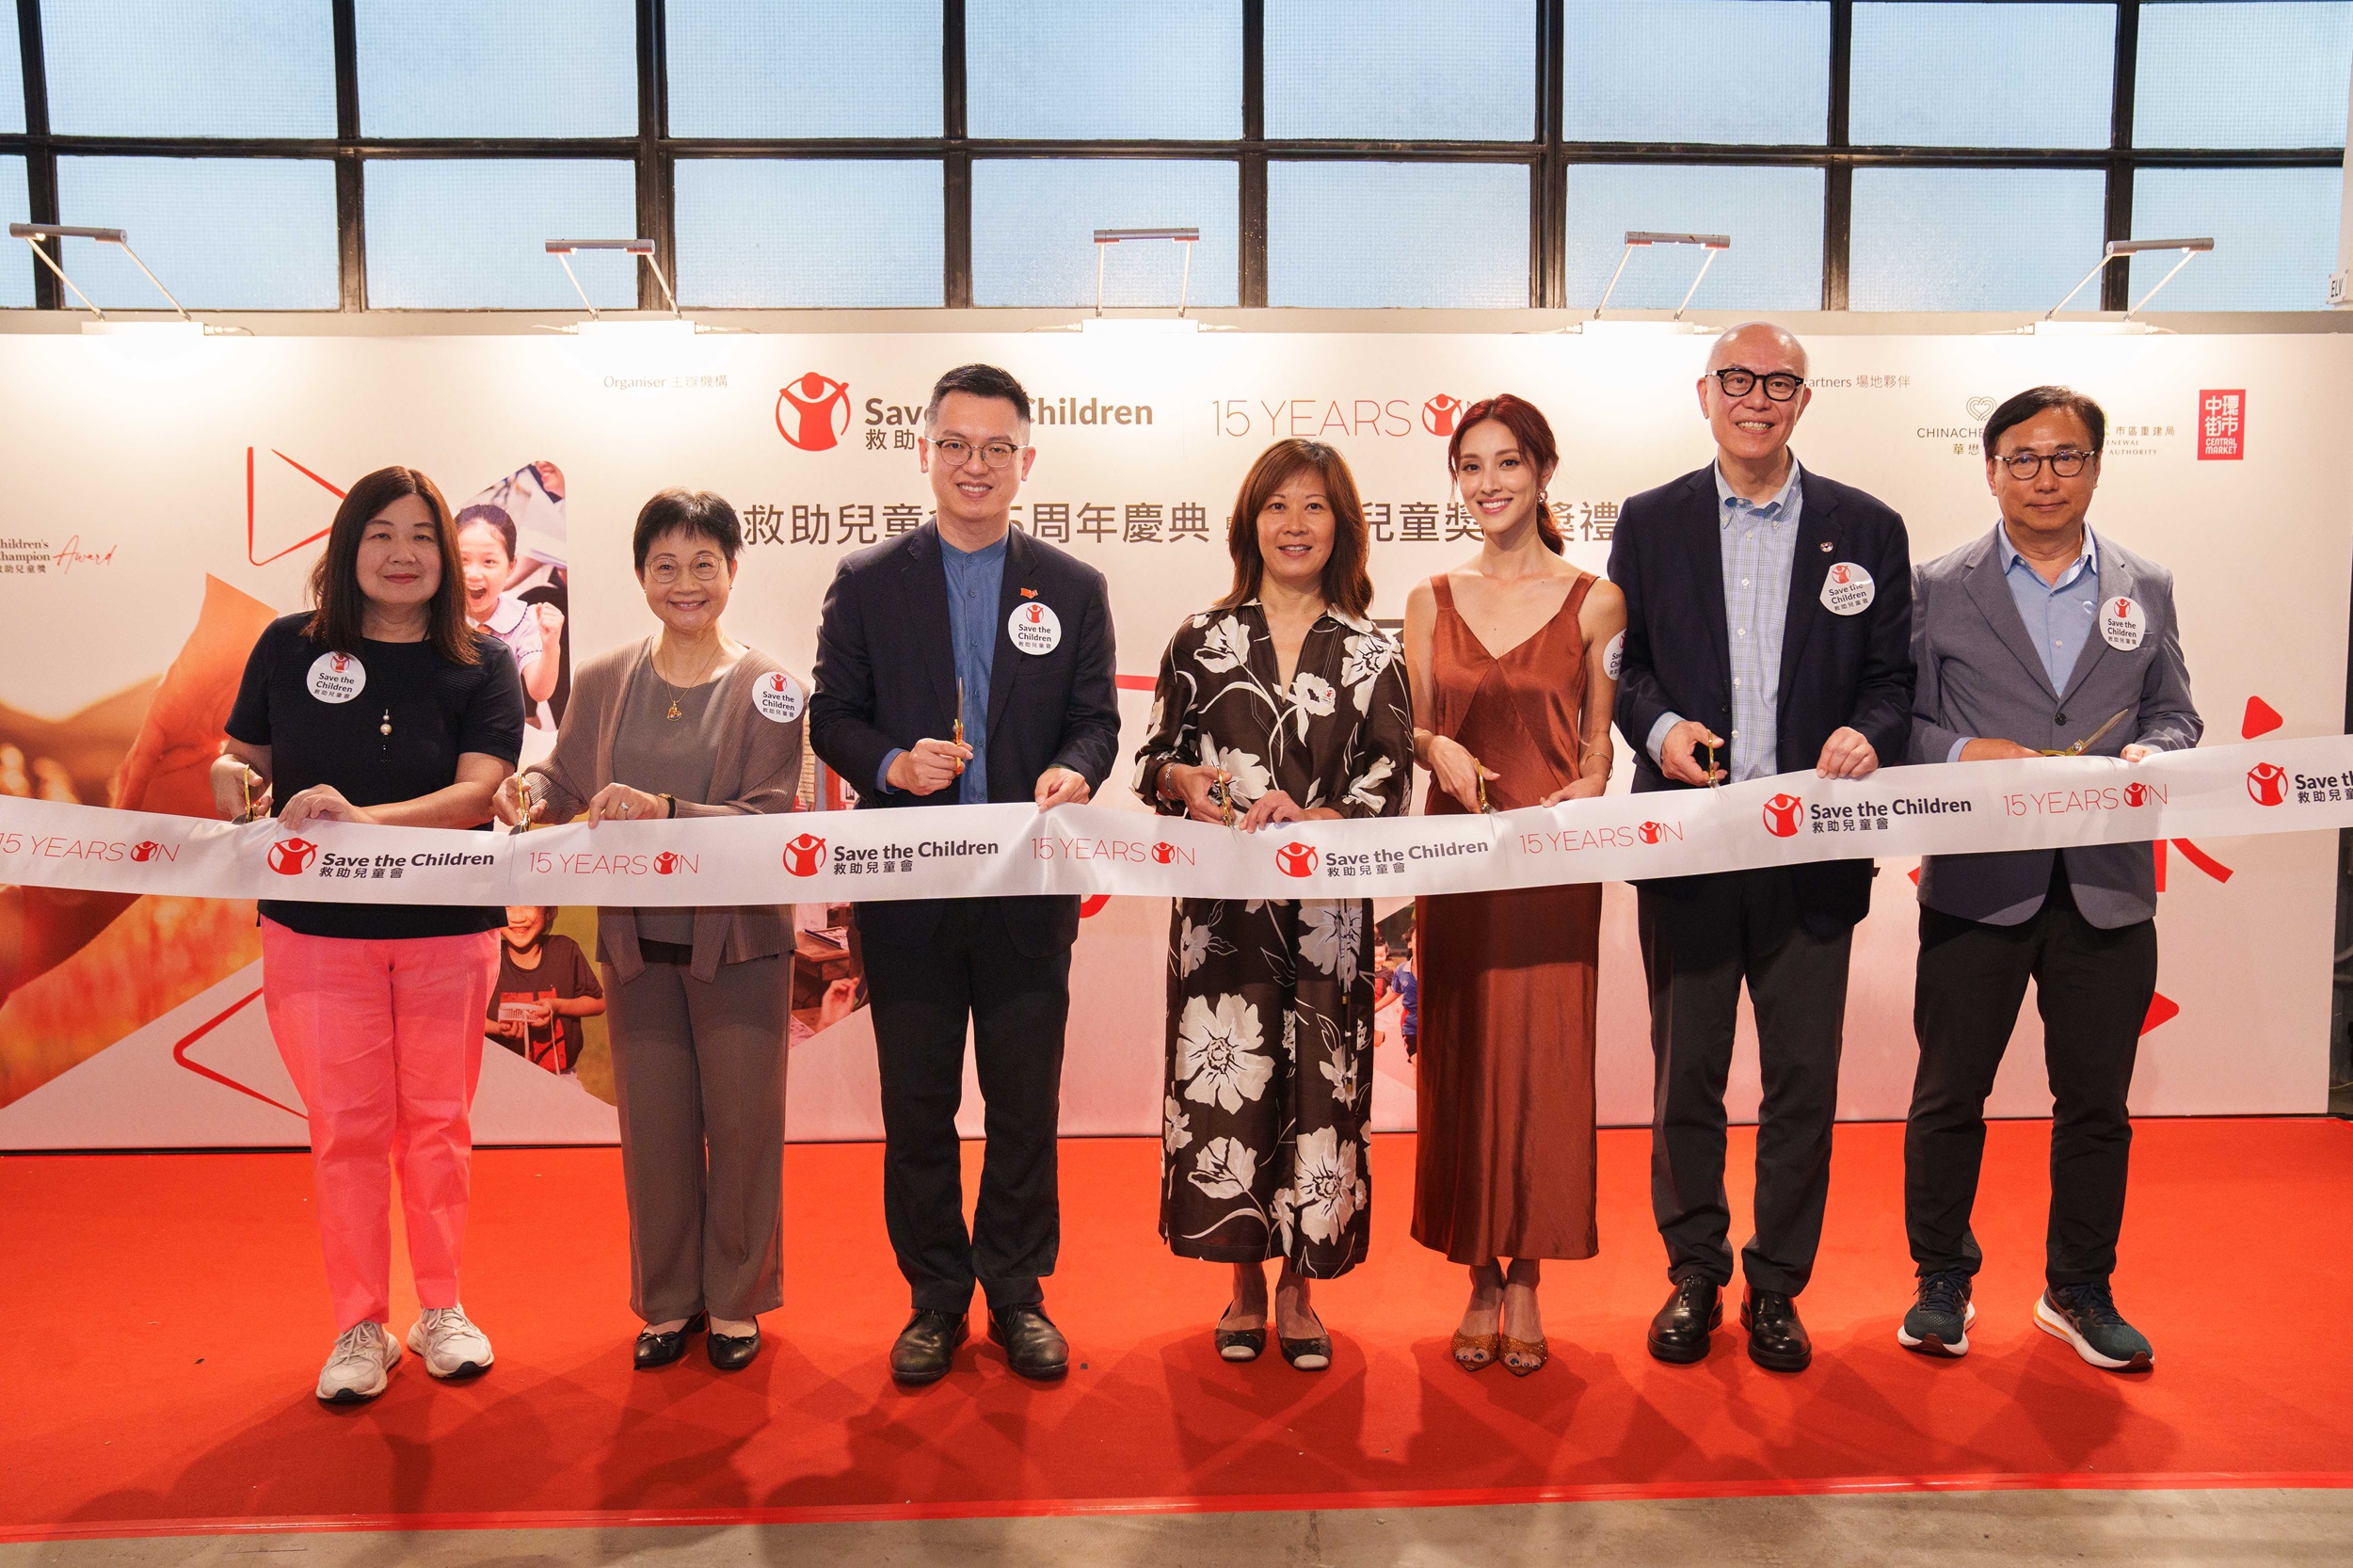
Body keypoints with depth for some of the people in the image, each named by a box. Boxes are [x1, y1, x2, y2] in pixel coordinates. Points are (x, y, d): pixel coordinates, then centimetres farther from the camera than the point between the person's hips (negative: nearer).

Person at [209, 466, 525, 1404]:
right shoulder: (289, 648, 2)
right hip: (315, 930, 1)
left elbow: (477, 792, -15)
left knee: (436, 1123, 10)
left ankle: (442, 1311, 27)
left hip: (447, 930, 0)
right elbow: (238, 758, 11)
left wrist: (363, 819, -29)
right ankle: (360, 1328, 21)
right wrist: (231, 781, -12)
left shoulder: (482, 668, -3)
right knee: (345, 1128, 6)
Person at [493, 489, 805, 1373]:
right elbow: (567, 780, 12)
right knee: (652, 1125, 11)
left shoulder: (767, 688, -6)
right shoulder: (604, 682, 5)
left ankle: (736, 1299, 25)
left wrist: (664, 812, -27)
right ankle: (668, 1300, 29)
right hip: (637, 940, 3)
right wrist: (530, 791, -11)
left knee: (741, 1121, 6)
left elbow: (770, 817, -14)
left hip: (738, 938, -3)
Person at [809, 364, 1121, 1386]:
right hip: (908, 889, 0)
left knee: (1026, 1103, 9)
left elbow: (1096, 719, 5)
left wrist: (1075, 770, -18)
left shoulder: (1073, 589, 7)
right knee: (916, 1106, 9)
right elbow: (832, 717, 4)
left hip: (1027, 889, 0)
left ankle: (1017, 1293, 25)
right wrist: (890, 766, -16)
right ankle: (935, 1298, 25)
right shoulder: (867, 582, 5)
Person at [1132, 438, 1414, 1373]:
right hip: (1222, 905, 0)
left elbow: (1390, 785, -1)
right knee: (1225, 1081, 0)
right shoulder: (1201, 639, 8)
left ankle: (1298, 1287, 20)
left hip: (1328, 907, 0)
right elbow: (1156, 758, 9)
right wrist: (1189, 783, -13)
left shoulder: (1371, 655, 6)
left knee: (1317, 1086, 3)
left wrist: (1308, 819, -18)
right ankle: (1243, 1280, 19)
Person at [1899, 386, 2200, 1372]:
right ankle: (1942, 1283, 24)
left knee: (2096, 1102, 11)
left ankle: (2079, 1290, 28)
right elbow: (1901, 721, 0)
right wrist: (1967, 754, -18)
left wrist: (2149, 752, -9)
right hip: (1977, 883, -2)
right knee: (1949, 1094, 7)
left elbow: (2175, 715, 12)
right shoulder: (1939, 588, 3)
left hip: (2107, 885, 3)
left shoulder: (2145, 589, 11)